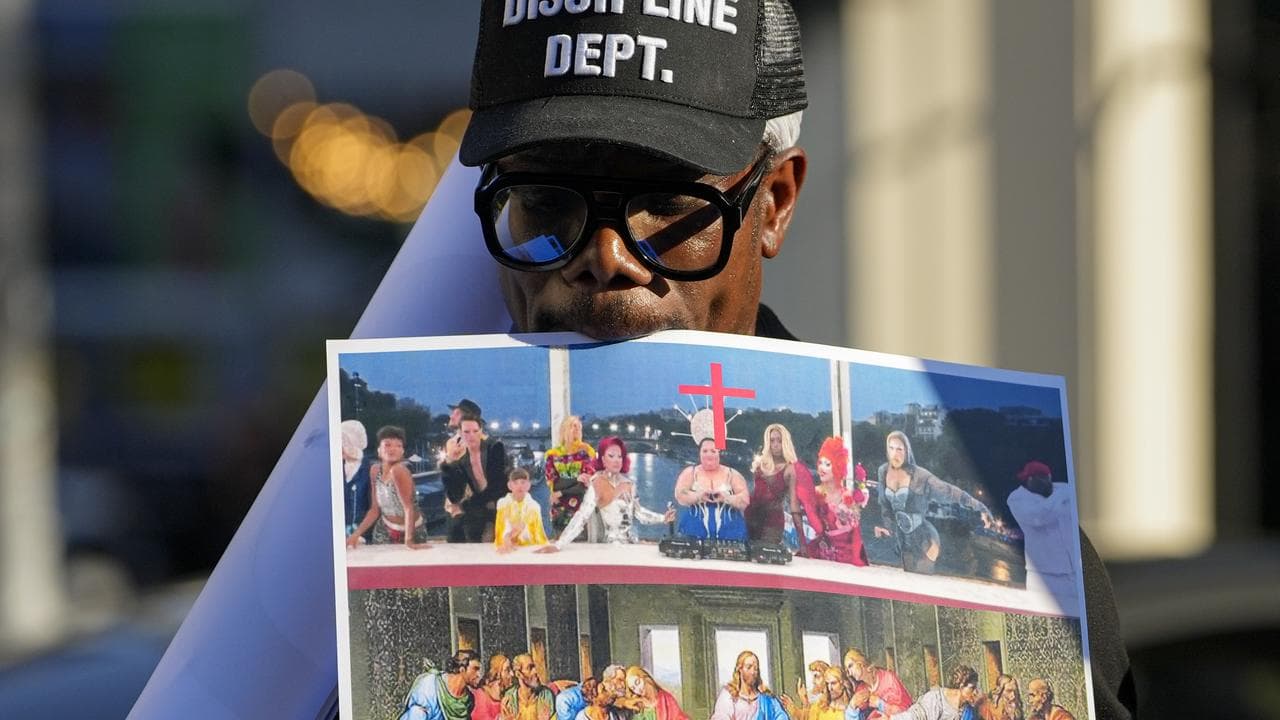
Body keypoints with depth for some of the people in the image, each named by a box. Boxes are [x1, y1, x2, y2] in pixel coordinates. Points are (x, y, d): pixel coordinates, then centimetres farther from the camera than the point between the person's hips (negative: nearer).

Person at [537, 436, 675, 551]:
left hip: (632, 543, 5)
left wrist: (663, 518, 7)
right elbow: (581, 517, -18)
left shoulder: (628, 483, 6)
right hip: (612, 544, -5)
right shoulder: (596, 486, -11)